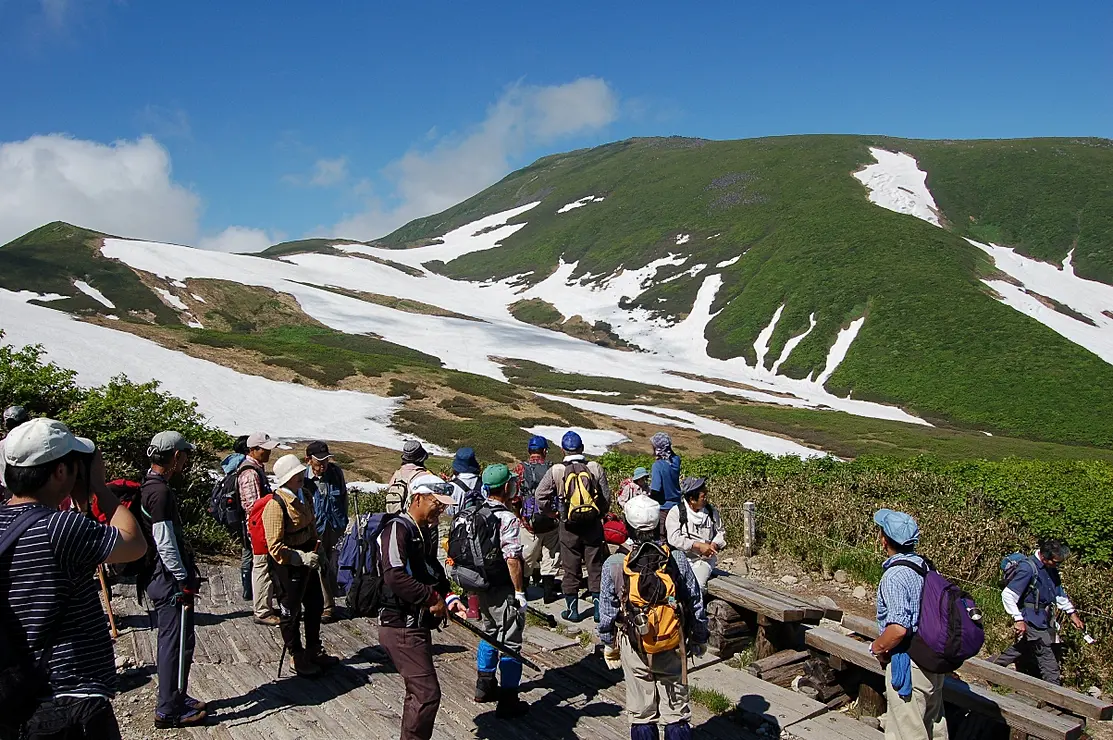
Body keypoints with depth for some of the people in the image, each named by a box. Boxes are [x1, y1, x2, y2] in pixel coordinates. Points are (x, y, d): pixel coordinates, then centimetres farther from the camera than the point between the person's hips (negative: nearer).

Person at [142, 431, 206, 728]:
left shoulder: (150, 486, 12)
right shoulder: (160, 491, -20)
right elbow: (165, 543, -23)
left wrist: (186, 574, 22)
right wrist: (184, 580, -17)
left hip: (162, 577, 11)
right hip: (170, 580, -11)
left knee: (173, 640, 19)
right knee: (178, 642, -2)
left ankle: (175, 697, 31)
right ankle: (168, 710, 7)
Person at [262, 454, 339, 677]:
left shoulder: (302, 497, 6)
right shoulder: (276, 505, -23)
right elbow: (275, 547, -25)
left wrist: (315, 552, 11)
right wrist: (302, 557, -28)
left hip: (307, 561, 10)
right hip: (286, 566, -9)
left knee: (315, 605, 20)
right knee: (290, 612, 7)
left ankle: (314, 651, 38)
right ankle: (297, 658, 24)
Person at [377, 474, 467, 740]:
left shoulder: (425, 532, 14)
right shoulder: (398, 529, -17)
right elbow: (394, 577, -29)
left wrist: (448, 597, 7)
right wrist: (433, 599, -22)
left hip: (418, 625, 10)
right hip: (401, 627, -10)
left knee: (419, 691, 20)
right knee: (427, 693, -10)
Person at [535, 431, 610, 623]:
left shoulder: (556, 471, -8)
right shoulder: (595, 468, -5)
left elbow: (541, 496, -7)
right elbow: (607, 498, 0)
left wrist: (551, 511, 10)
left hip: (569, 527, -1)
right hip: (593, 525, 1)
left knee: (571, 569, 9)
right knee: (595, 567, 10)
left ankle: (572, 610, 17)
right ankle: (599, 608, 15)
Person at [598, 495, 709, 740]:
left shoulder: (614, 565, -14)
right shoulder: (678, 560, -12)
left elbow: (607, 611, -4)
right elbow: (696, 604, -2)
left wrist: (608, 645, 13)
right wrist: (700, 639, 14)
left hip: (634, 648, 0)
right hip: (673, 647, 1)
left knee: (641, 713, 14)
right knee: (676, 712, 13)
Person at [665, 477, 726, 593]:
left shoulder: (711, 511, 9)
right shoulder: (676, 512, -4)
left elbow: (721, 532, 20)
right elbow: (674, 538, -14)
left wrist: (714, 545, -2)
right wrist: (698, 545, -19)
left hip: (704, 558, 2)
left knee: (698, 585, -25)